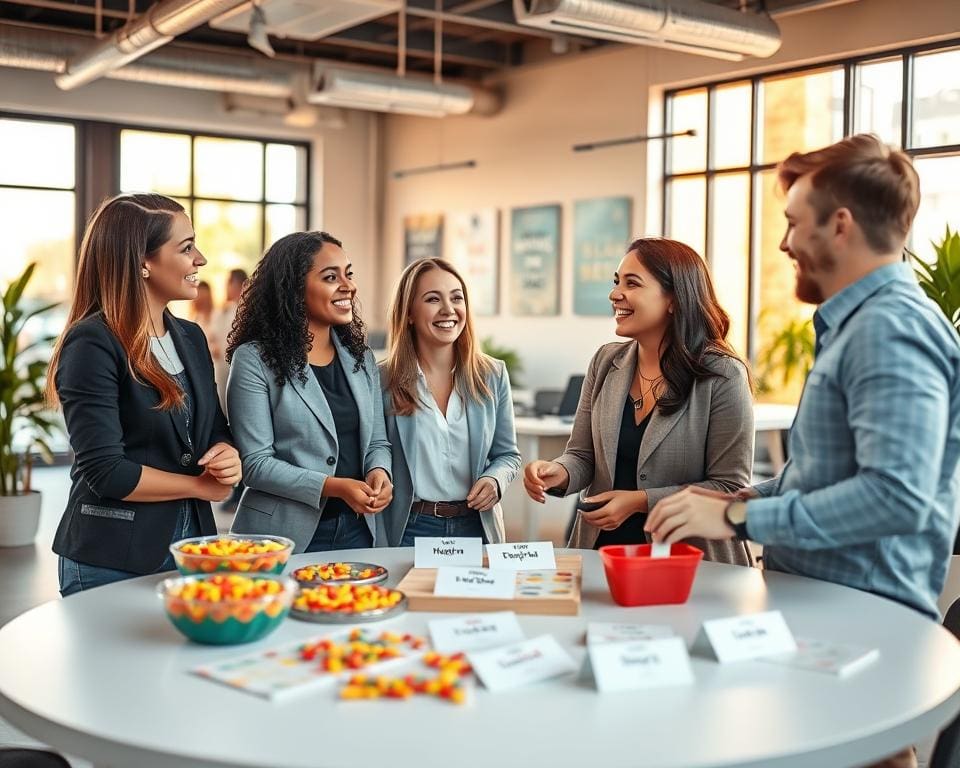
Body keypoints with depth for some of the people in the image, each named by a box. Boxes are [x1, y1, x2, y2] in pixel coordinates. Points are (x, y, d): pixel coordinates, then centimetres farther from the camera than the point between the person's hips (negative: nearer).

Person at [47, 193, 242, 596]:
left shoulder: (191, 337, 9)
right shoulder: (93, 344, -15)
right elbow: (106, 471, -21)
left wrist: (227, 455, -8)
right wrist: (201, 486, -9)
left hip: (189, 545, 7)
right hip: (112, 562, -7)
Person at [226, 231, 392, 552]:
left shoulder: (361, 357, 9)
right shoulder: (254, 360, -9)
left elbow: (376, 441, 13)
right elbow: (255, 463, -13)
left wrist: (378, 472, -10)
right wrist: (332, 487, -23)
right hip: (286, 536, -5)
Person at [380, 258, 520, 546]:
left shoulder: (492, 375, 2)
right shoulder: (384, 380, -6)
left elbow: (507, 454, 10)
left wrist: (494, 480, -11)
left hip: (477, 526, 3)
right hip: (408, 530, -2)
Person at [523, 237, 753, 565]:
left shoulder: (723, 376, -7)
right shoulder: (606, 362, 6)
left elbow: (729, 487, -8)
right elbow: (583, 456, 11)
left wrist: (640, 501, -14)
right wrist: (559, 473, -11)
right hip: (603, 549, 3)